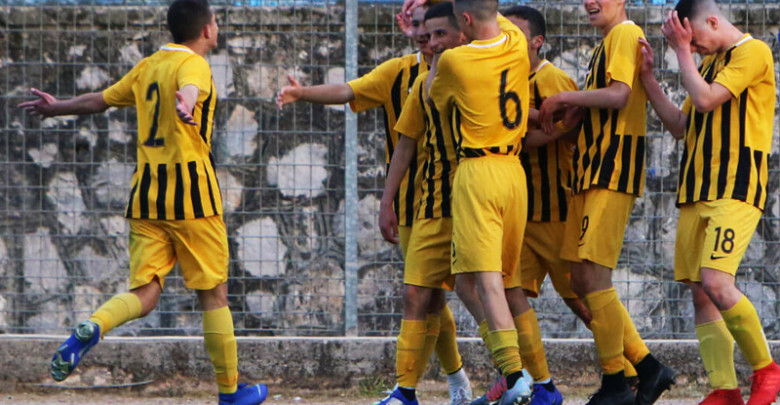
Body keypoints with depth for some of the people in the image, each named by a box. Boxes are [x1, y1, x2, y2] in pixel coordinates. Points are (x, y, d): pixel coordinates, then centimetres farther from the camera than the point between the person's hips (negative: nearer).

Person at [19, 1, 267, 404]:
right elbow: (188, 88, -31)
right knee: (213, 295, 5)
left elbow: (99, 100, 27)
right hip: (191, 190, -6)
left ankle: (91, 327, -29)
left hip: (146, 195, 6)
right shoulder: (193, 64, -6)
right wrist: (186, 105, -54)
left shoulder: (146, 68, 15)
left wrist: (56, 107, 45)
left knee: (144, 294, 0)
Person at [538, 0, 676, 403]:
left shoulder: (626, 34, -7)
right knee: (582, 282, 7)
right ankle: (649, 369, 12)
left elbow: (619, 95, -21)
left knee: (593, 276, -12)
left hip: (613, 172, -10)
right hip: (590, 172, 10)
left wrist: (563, 98, -11)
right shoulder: (605, 43, 23)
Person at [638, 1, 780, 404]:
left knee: (716, 283, -21)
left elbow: (705, 99, -14)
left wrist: (682, 50, -4)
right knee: (700, 293, 0)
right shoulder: (708, 62, 22)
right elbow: (680, 126, 23)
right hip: (696, 190, 9)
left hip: (736, 189, -9)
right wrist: (648, 77, 15)